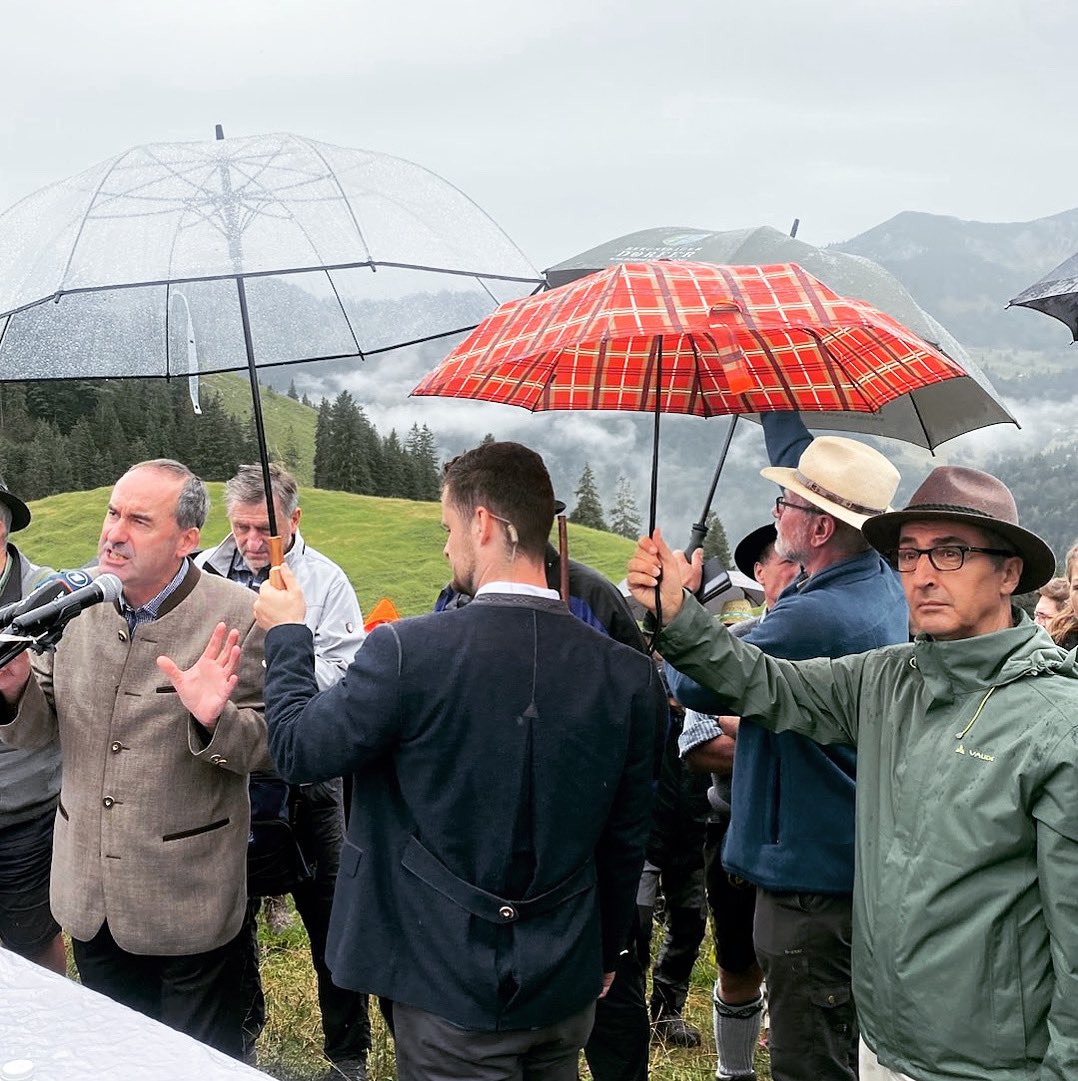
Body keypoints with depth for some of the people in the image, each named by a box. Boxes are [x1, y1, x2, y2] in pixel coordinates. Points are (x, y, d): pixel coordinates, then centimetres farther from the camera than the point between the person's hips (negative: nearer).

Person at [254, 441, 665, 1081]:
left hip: (451, 987, -4)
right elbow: (627, 837, 2)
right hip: (568, 986, 4)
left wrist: (287, 634, 6)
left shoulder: (409, 650, -21)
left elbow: (298, 751, -9)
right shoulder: (630, 675, -9)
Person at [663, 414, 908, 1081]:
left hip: (812, 879, -10)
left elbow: (700, 685, -15)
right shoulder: (885, 583, 2)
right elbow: (812, 467, 17)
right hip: (866, 868, 10)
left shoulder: (813, 617, -27)